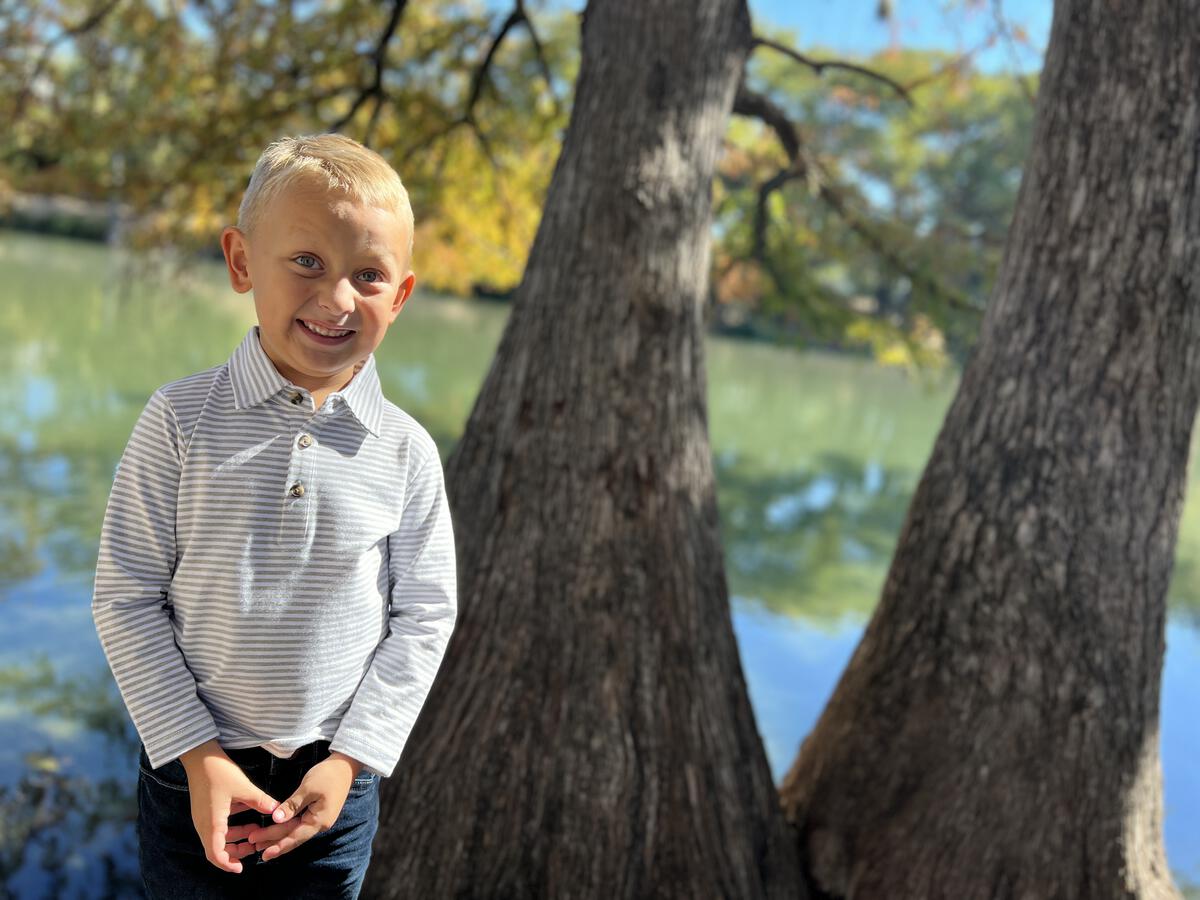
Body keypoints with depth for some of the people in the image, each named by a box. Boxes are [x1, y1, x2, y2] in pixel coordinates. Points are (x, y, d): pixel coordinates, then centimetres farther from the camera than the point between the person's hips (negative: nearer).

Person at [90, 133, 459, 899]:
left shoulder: (405, 450, -9)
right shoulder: (180, 421, -12)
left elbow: (424, 615, -3)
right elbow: (127, 596, -8)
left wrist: (351, 759, -8)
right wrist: (195, 752, -11)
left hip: (336, 772, 1)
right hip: (193, 763, -1)